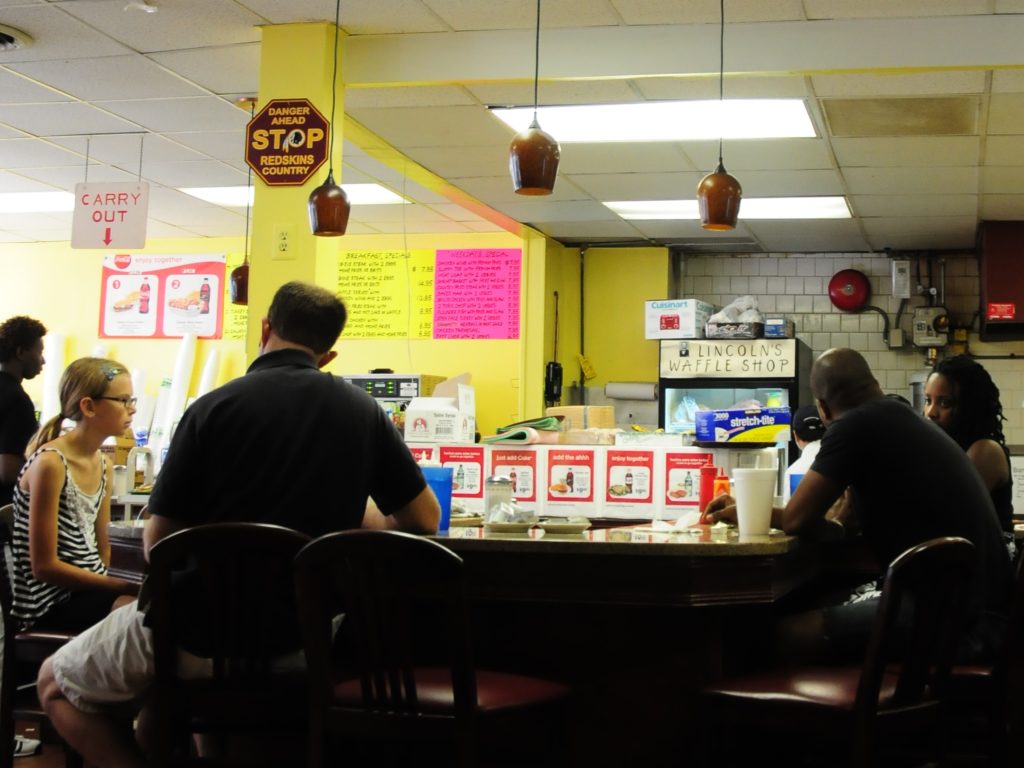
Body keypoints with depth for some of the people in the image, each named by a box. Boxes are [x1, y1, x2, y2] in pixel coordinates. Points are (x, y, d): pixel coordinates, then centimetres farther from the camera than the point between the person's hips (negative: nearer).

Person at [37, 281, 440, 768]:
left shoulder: (213, 408, -12)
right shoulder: (363, 411, -3)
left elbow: (156, 544, -9)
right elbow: (425, 519, 5)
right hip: (305, 636, 5)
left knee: (55, 682, 20)